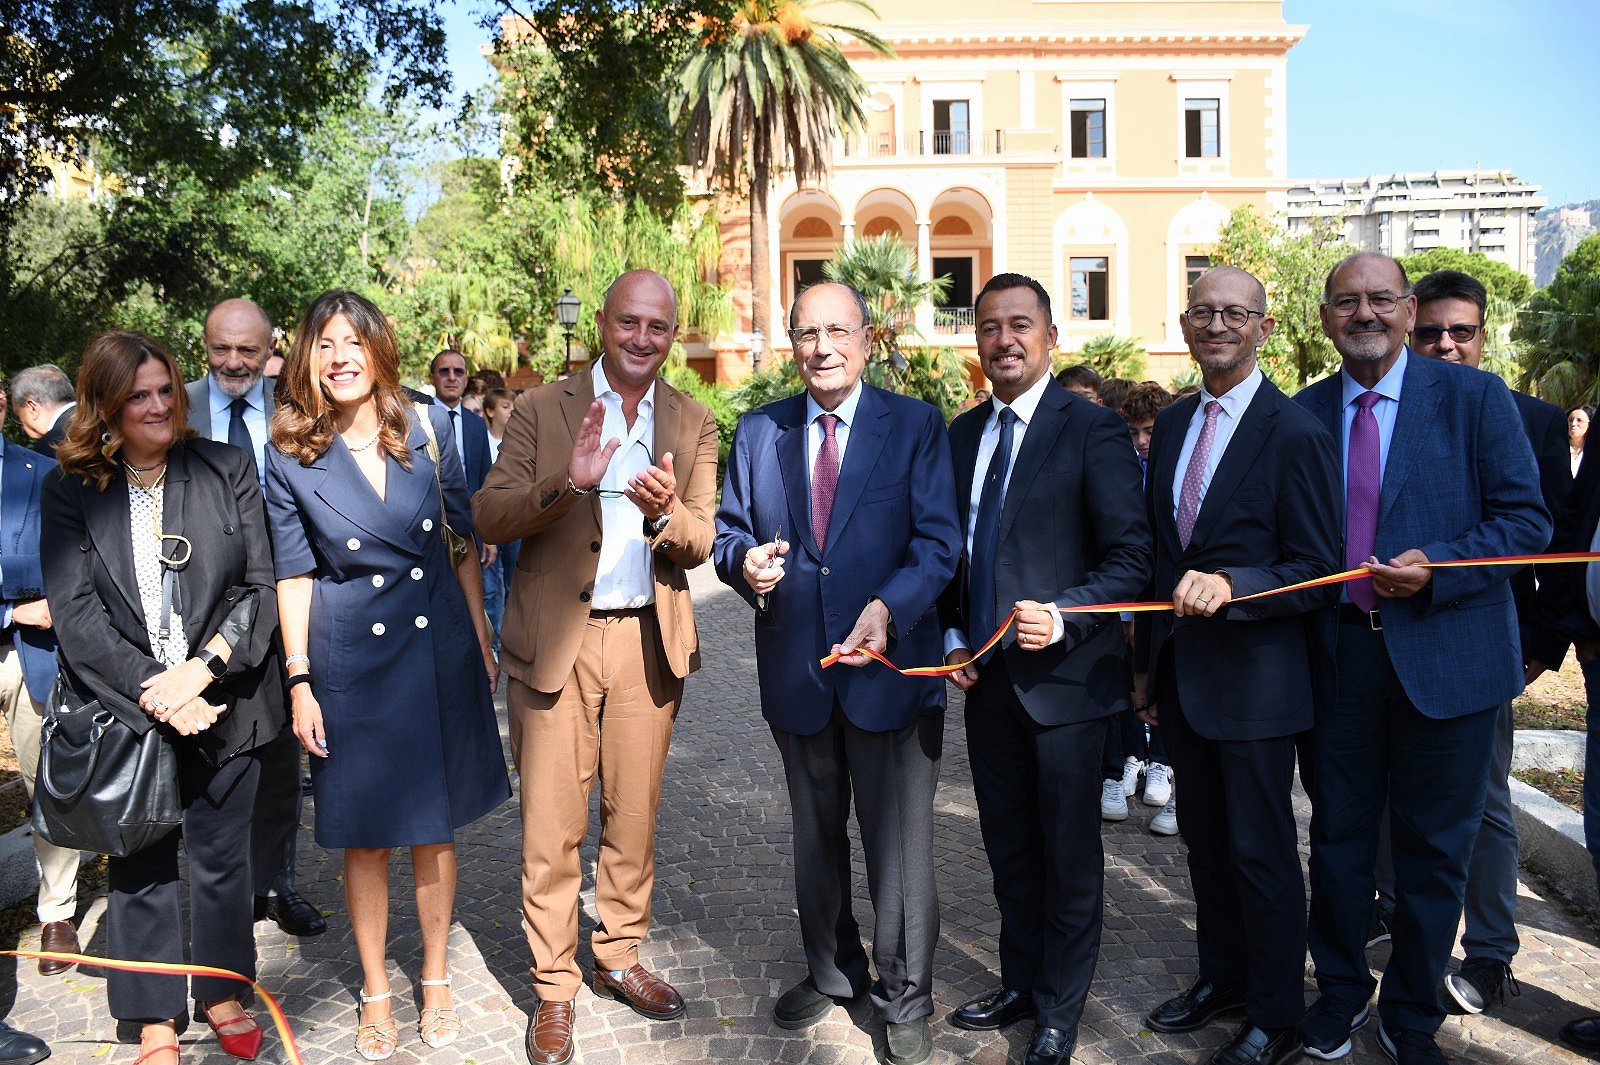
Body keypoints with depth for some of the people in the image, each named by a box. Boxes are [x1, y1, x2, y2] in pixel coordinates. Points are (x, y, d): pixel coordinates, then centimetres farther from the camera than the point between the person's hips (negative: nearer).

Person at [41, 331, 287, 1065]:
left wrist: (201, 669, -15)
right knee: (142, 865, 11)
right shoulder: (70, 488, -1)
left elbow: (259, 586, -2)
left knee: (221, 855, 13)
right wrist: (152, 693, -17)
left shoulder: (226, 471, 1)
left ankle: (221, 990, 32)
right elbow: (74, 610, -7)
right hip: (125, 710, 0)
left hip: (223, 703, 1)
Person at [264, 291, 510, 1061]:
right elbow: (293, 573, -2)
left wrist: (481, 641, 5)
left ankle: (436, 979, 31)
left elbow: (466, 539, 5)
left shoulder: (426, 430, -1)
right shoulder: (292, 456, -4)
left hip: (439, 649, 1)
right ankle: (375, 992, 29)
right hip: (351, 659, -1)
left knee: (435, 825, 12)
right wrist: (299, 681, -4)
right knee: (365, 836, 9)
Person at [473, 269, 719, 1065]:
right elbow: (488, 516, -9)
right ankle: (554, 989, 21)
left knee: (634, 814, 14)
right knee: (551, 826, 4)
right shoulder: (541, 409, -1)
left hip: (649, 641, 2)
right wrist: (566, 482, -26)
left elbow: (699, 546, 0)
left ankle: (619, 955, 35)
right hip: (557, 641, -2)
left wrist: (665, 513, -23)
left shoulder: (693, 425, 6)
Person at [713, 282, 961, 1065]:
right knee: (816, 838, 20)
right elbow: (729, 528, 8)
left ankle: (904, 999, 27)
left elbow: (938, 540, -11)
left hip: (891, 665, -3)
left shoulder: (917, 425, -4)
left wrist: (889, 608, -27)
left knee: (899, 845, 6)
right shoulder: (759, 430, 6)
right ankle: (832, 972, 42)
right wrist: (744, 561, -16)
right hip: (796, 669, 4)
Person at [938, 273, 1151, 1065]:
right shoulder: (963, 433, 9)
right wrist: (954, 636, 5)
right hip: (985, 675, 6)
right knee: (1008, 847, 18)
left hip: (1064, 675, -5)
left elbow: (1130, 558, -12)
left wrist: (1062, 618, -24)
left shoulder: (1092, 430, -9)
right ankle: (1019, 983, 37)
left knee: (1068, 853, 9)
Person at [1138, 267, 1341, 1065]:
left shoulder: (1295, 435, -13)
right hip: (1183, 674, 7)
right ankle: (1221, 978, 39)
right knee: (1204, 840, 20)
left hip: (1254, 679, -7)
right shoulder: (1171, 426, 8)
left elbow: (1317, 572, -14)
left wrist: (1229, 587, -30)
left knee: (1261, 851, 6)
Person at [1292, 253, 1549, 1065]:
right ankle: (1340, 992, 33)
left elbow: (1527, 518, -5)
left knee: (1432, 847, 10)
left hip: (1443, 655, -2)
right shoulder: (1303, 414, 6)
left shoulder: (1474, 398, -2)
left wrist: (1436, 571, -19)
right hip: (1335, 654, 2)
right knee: (1339, 836, 13)